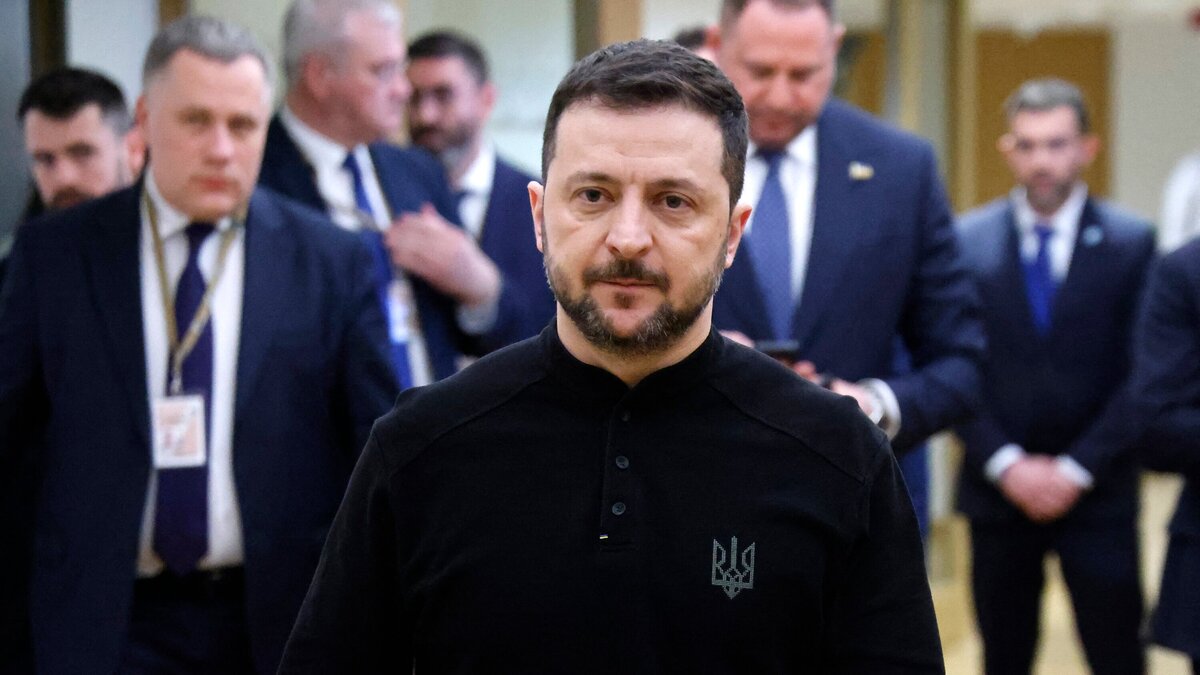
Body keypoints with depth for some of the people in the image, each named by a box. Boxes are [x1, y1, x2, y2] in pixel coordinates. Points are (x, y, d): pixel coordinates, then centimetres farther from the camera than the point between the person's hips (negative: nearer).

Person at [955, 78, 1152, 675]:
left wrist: (1076, 469, -10)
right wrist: (1005, 464, -10)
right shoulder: (967, 240, 2)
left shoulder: (1132, 243, 0)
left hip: (1096, 492, -1)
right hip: (996, 490, 1)